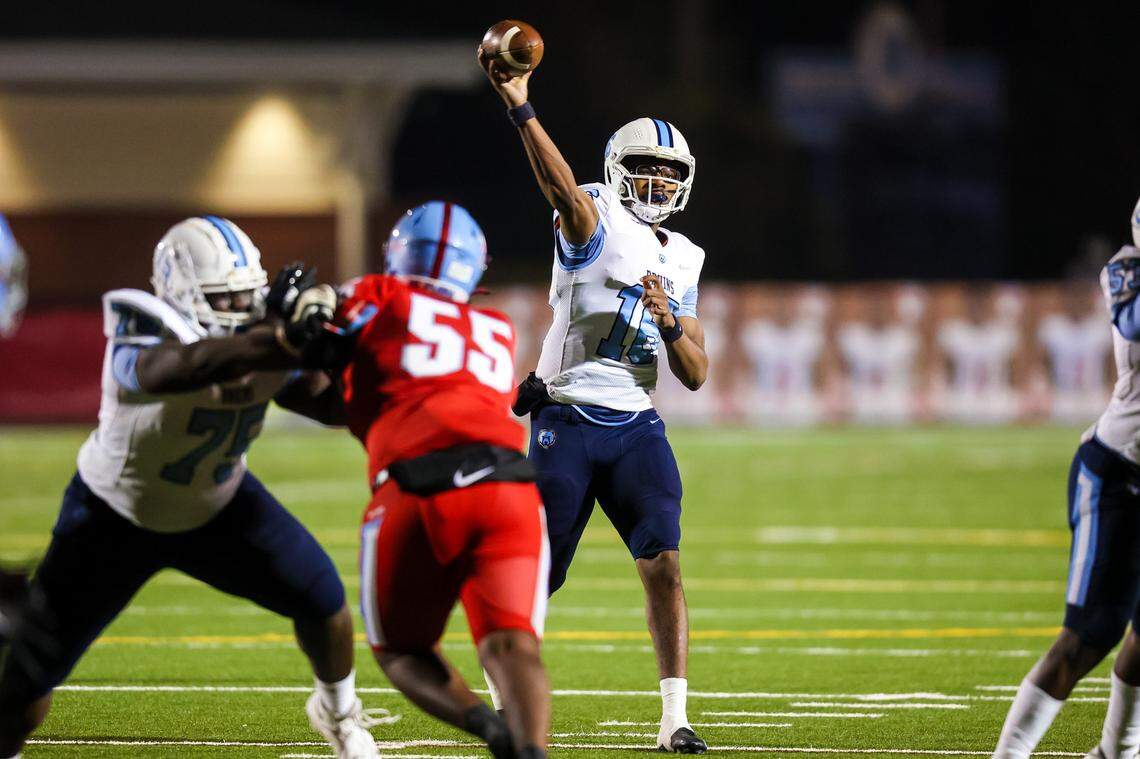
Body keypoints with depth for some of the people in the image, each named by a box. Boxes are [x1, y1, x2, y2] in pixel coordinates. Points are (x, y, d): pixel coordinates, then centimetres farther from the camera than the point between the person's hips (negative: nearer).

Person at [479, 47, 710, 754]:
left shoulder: (682, 262, 14)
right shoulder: (596, 225, -3)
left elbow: (696, 374, 13)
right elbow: (562, 186, -27)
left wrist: (669, 320, -9)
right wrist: (519, 107, -44)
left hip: (636, 428, 4)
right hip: (566, 422, -4)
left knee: (664, 561, -13)